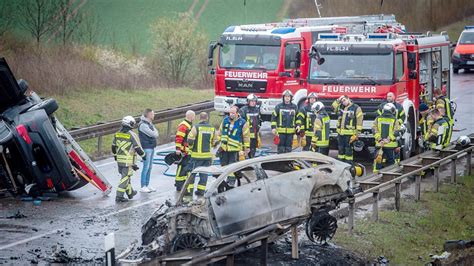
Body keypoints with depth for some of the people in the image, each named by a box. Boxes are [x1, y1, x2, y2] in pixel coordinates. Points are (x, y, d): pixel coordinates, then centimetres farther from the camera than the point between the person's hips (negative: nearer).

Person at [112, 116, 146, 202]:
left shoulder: (117, 134, 6)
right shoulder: (132, 135, -14)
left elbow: (113, 146, 15)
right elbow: (137, 147, -11)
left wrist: (115, 155, 31)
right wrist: (143, 155, 5)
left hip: (119, 159, 7)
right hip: (128, 160, -7)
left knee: (126, 175, 21)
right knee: (125, 177, -4)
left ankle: (130, 192, 35)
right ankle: (119, 196, -8)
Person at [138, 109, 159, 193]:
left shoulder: (149, 123, 16)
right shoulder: (143, 124, -16)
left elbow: (156, 134, 14)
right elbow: (153, 134, -18)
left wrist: (155, 133, -5)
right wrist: (155, 132, 1)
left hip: (151, 147, 9)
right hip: (146, 148, -9)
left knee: (150, 167, 12)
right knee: (146, 167, -7)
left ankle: (147, 185, 19)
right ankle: (143, 187, -3)